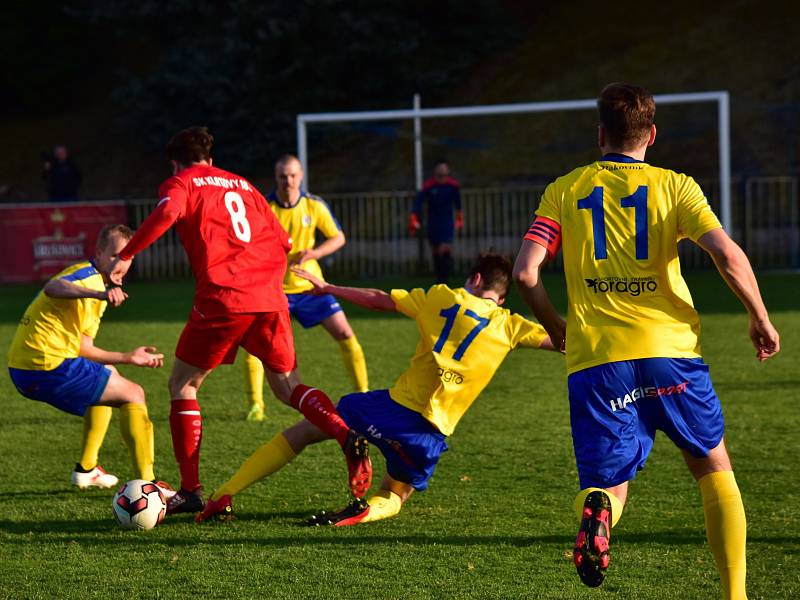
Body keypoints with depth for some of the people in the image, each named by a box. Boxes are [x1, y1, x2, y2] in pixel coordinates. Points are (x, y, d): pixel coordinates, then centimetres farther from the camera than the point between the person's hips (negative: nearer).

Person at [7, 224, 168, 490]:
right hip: (48, 367, -10)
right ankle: (145, 483, -10)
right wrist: (99, 294, -51)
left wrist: (126, 357, 24)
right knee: (133, 395, -3)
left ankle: (86, 469, 31)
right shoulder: (89, 274, -9)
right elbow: (53, 287, -34)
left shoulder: (97, 285, 22)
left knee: (108, 377, 34)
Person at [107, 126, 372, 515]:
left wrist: (125, 256, -15)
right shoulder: (242, 185, 25)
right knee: (286, 384, 16)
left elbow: (166, 213, -15)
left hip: (222, 298, -5)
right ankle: (347, 434, -12)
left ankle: (191, 491, 6)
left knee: (182, 384, 12)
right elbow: (282, 240, 20)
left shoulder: (180, 183, 9)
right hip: (270, 299, 5)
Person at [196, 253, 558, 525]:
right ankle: (367, 510, -15)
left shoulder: (441, 297, 9)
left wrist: (326, 288, 26)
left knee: (303, 432, 17)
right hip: (430, 432, 0)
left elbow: (377, 300, 14)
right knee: (393, 498, 24)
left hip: (395, 404, 0)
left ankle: (224, 496, 7)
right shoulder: (509, 326, 6)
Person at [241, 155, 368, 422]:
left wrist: (313, 253, -17)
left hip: (310, 284, 2)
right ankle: (255, 405, -4)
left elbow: (338, 237, 1)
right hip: (274, 287, -2)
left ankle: (363, 394, 12)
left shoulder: (315, 206, -7)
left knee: (345, 335, -3)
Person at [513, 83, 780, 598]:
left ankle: (598, 511, -30)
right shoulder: (674, 186, 6)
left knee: (608, 481, 7)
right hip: (670, 351, -1)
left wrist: (553, 325, 19)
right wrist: (760, 319, 6)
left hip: (594, 361, 1)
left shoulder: (565, 190, 10)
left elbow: (526, 272, 1)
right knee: (713, 466, 18)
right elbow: (729, 255, -8)